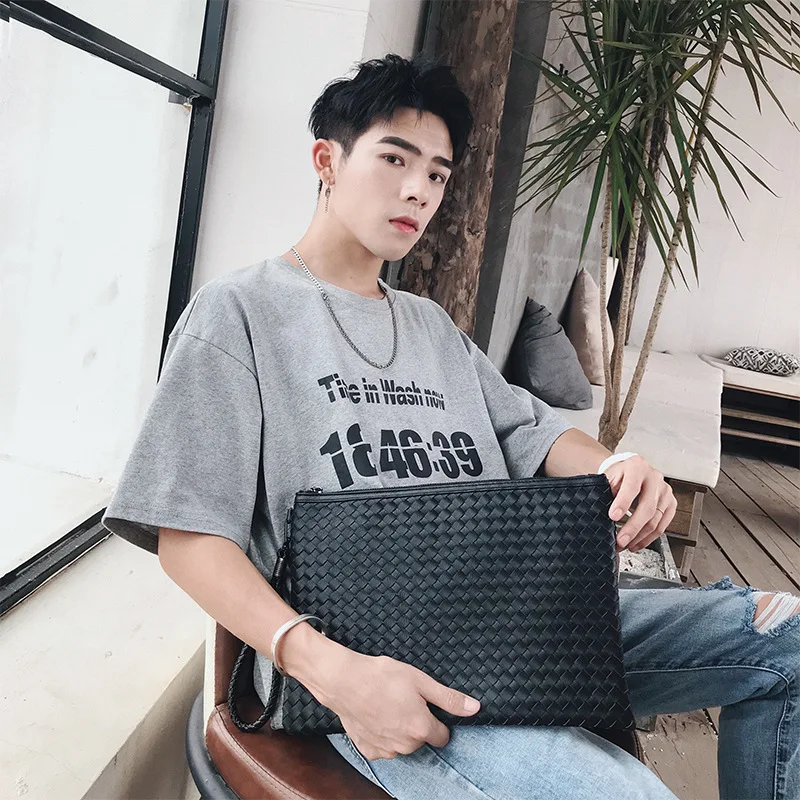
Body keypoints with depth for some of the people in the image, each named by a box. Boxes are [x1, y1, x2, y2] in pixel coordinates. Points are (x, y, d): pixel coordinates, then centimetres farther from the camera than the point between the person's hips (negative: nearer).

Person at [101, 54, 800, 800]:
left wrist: (615, 469, -5)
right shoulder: (238, 310, 2)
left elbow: (532, 430, 20)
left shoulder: (434, 326, 24)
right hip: (360, 660, -6)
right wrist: (330, 669, -22)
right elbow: (188, 535, -6)